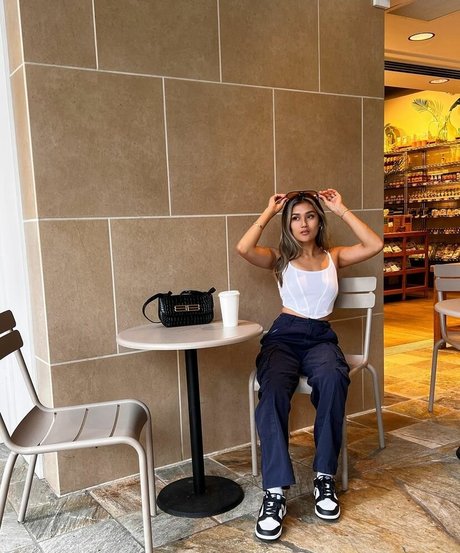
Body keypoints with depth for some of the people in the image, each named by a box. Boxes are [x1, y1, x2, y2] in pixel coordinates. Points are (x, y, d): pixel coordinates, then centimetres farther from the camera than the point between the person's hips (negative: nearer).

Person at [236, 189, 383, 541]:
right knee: (273, 391, -35)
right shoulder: (280, 258, 11)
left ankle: (325, 478, -23)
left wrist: (341, 210, 4)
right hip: (284, 336, -1)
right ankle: (275, 492, -32)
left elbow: (375, 245, 0)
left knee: (333, 380, -36)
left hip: (322, 338, 1)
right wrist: (269, 212, 1)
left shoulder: (333, 257, 17)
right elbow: (244, 249, -10)